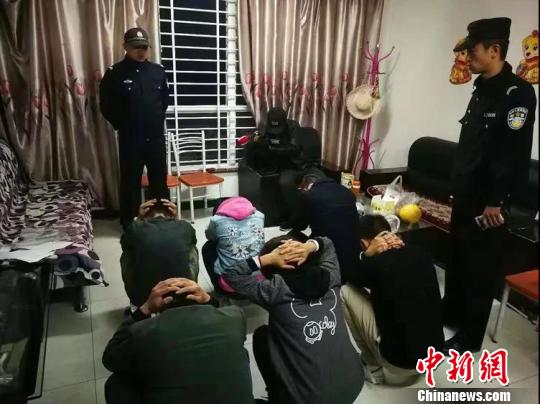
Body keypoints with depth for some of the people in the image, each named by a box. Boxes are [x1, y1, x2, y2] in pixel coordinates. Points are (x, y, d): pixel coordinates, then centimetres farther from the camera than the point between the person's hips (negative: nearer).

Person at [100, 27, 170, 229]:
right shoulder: (115, 73, -5)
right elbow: (106, 105, 0)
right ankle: (129, 224, 20)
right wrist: (121, 125, 1)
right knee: (130, 183, 7)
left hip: (156, 137, 3)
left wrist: (157, 119, 9)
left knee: (160, 181, 11)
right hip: (130, 139, -3)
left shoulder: (158, 71, 4)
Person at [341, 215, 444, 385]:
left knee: (346, 291, 2)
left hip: (399, 361, -6)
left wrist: (368, 254, -4)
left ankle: (374, 368, 14)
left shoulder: (375, 263, -19)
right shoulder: (420, 254, -2)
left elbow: (349, 278, 3)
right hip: (435, 353, 7)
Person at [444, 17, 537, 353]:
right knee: (458, 257, 18)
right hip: (466, 194, 8)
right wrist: (459, 186, 16)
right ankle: (451, 314, 36)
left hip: (488, 201, -8)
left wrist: (496, 201, -19)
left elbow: (515, 154, -20)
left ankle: (470, 337, 18)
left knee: (481, 267, 3)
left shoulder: (517, 93, -15)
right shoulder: (482, 88, 12)